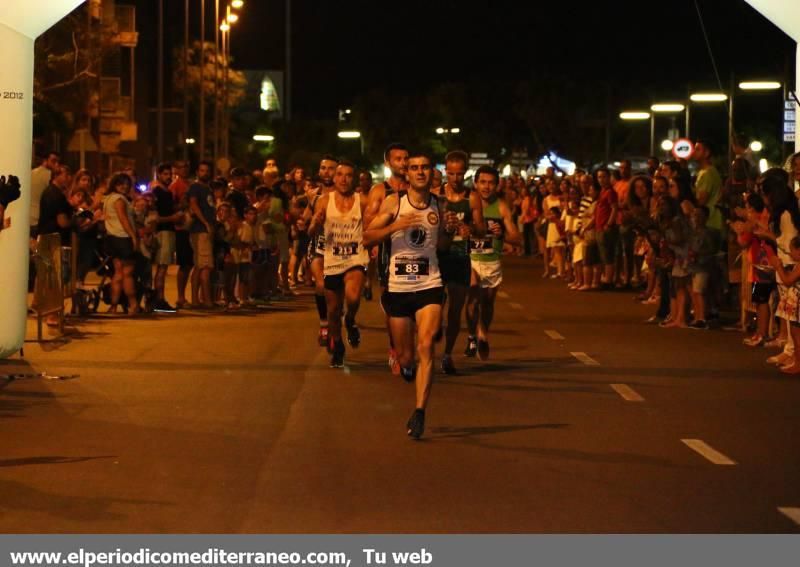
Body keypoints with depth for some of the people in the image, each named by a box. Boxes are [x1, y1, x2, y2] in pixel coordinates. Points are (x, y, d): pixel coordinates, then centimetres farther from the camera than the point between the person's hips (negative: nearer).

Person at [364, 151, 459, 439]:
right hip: (398, 287, 0)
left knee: (426, 347, -18)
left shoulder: (439, 206, 6)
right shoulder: (393, 202, -3)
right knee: (404, 356, 9)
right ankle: (406, 368, 47)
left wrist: (450, 231, -1)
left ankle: (419, 413, -17)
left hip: (429, 286, 1)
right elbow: (367, 238, -5)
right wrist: (396, 226, -20)